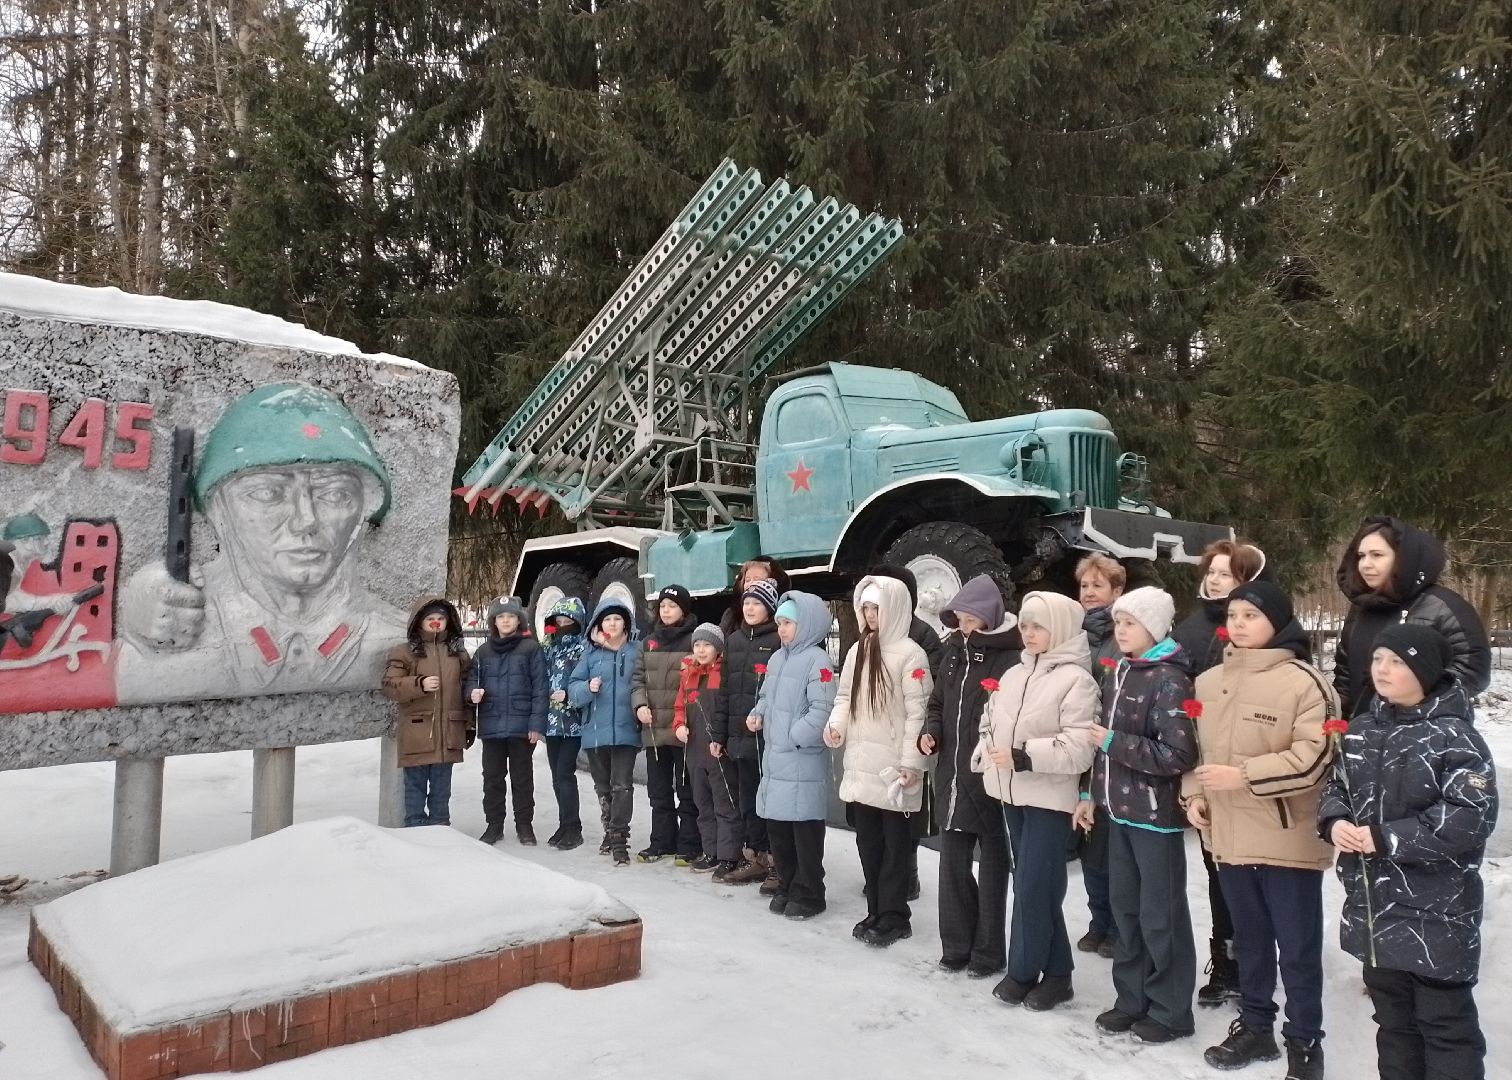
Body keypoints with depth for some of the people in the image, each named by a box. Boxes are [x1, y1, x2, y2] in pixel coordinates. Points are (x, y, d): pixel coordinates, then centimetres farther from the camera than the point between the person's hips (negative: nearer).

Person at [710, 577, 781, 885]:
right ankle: (753, 856, 18)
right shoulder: (734, 640, 15)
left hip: (766, 735, -6)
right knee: (744, 796, 9)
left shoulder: (779, 641, -4)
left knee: (757, 796, -1)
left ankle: (760, 856, 10)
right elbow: (724, 689, 15)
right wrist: (717, 733, 12)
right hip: (737, 733, 6)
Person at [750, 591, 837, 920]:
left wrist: (794, 737, -19)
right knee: (776, 824, 14)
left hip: (804, 759, -8)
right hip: (775, 757, 8)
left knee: (805, 827, 1)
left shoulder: (817, 660, -13)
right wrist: (757, 715, 5)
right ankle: (787, 887, 27)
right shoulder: (777, 658, 13)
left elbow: (822, 709, -20)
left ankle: (808, 894, 13)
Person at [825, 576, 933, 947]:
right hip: (860, 762, 7)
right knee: (868, 840, 13)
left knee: (895, 841, 4)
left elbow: (917, 712, -12)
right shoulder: (858, 650, 10)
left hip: (893, 765, -7)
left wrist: (911, 762, -14)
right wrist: (836, 724, -4)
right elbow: (846, 695, 16)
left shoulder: (910, 654, -10)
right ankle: (877, 911, 25)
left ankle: (893, 917, 15)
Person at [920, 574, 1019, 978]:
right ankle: (956, 945, 27)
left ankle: (988, 953, 21)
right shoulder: (954, 653, 9)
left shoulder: (1010, 660, -14)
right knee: (952, 865, 14)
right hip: (952, 777, 7)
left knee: (991, 867, 9)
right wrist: (930, 732, 1)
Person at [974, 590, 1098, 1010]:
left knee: (1032, 886, -4)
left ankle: (1023, 971, 13)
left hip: (1050, 798, -7)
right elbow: (991, 723, 18)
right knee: (1035, 884, 14)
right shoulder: (1013, 674, 10)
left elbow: (1078, 748, -18)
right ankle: (1054, 971, 26)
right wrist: (986, 759, 3)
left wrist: (1024, 756, -22)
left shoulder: (1076, 679, -12)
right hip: (1012, 793, 7)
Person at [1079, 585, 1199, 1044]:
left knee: (1160, 914, 4)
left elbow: (1177, 755, -21)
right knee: (1125, 907, 15)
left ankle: (1171, 1011, 19)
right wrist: (1091, 792, 16)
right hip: (1120, 808, 8)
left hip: (1155, 813, -8)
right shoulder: (1117, 675, 9)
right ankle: (1132, 1001, 28)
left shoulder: (1169, 680, -15)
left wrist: (1115, 742, -20)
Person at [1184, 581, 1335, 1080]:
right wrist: (1194, 793, 2)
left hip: (1288, 839, -6)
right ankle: (1255, 1026, 35)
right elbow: (1197, 747, 17)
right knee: (1249, 939, 20)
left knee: (1298, 947, 8)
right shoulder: (1208, 682, 7)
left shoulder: (1303, 681, -13)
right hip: (1229, 834, 6)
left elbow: (1315, 756, -19)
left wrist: (1243, 776, -22)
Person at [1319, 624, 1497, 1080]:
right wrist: (1335, 821, -7)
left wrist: (1386, 838, -21)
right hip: (1372, 909, 7)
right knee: (1392, 1017, 21)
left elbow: (1471, 817, -22)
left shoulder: (1453, 736, -14)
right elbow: (1336, 786, 15)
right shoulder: (1362, 729, 7)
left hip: (1435, 914, -6)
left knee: (1446, 1024, 7)